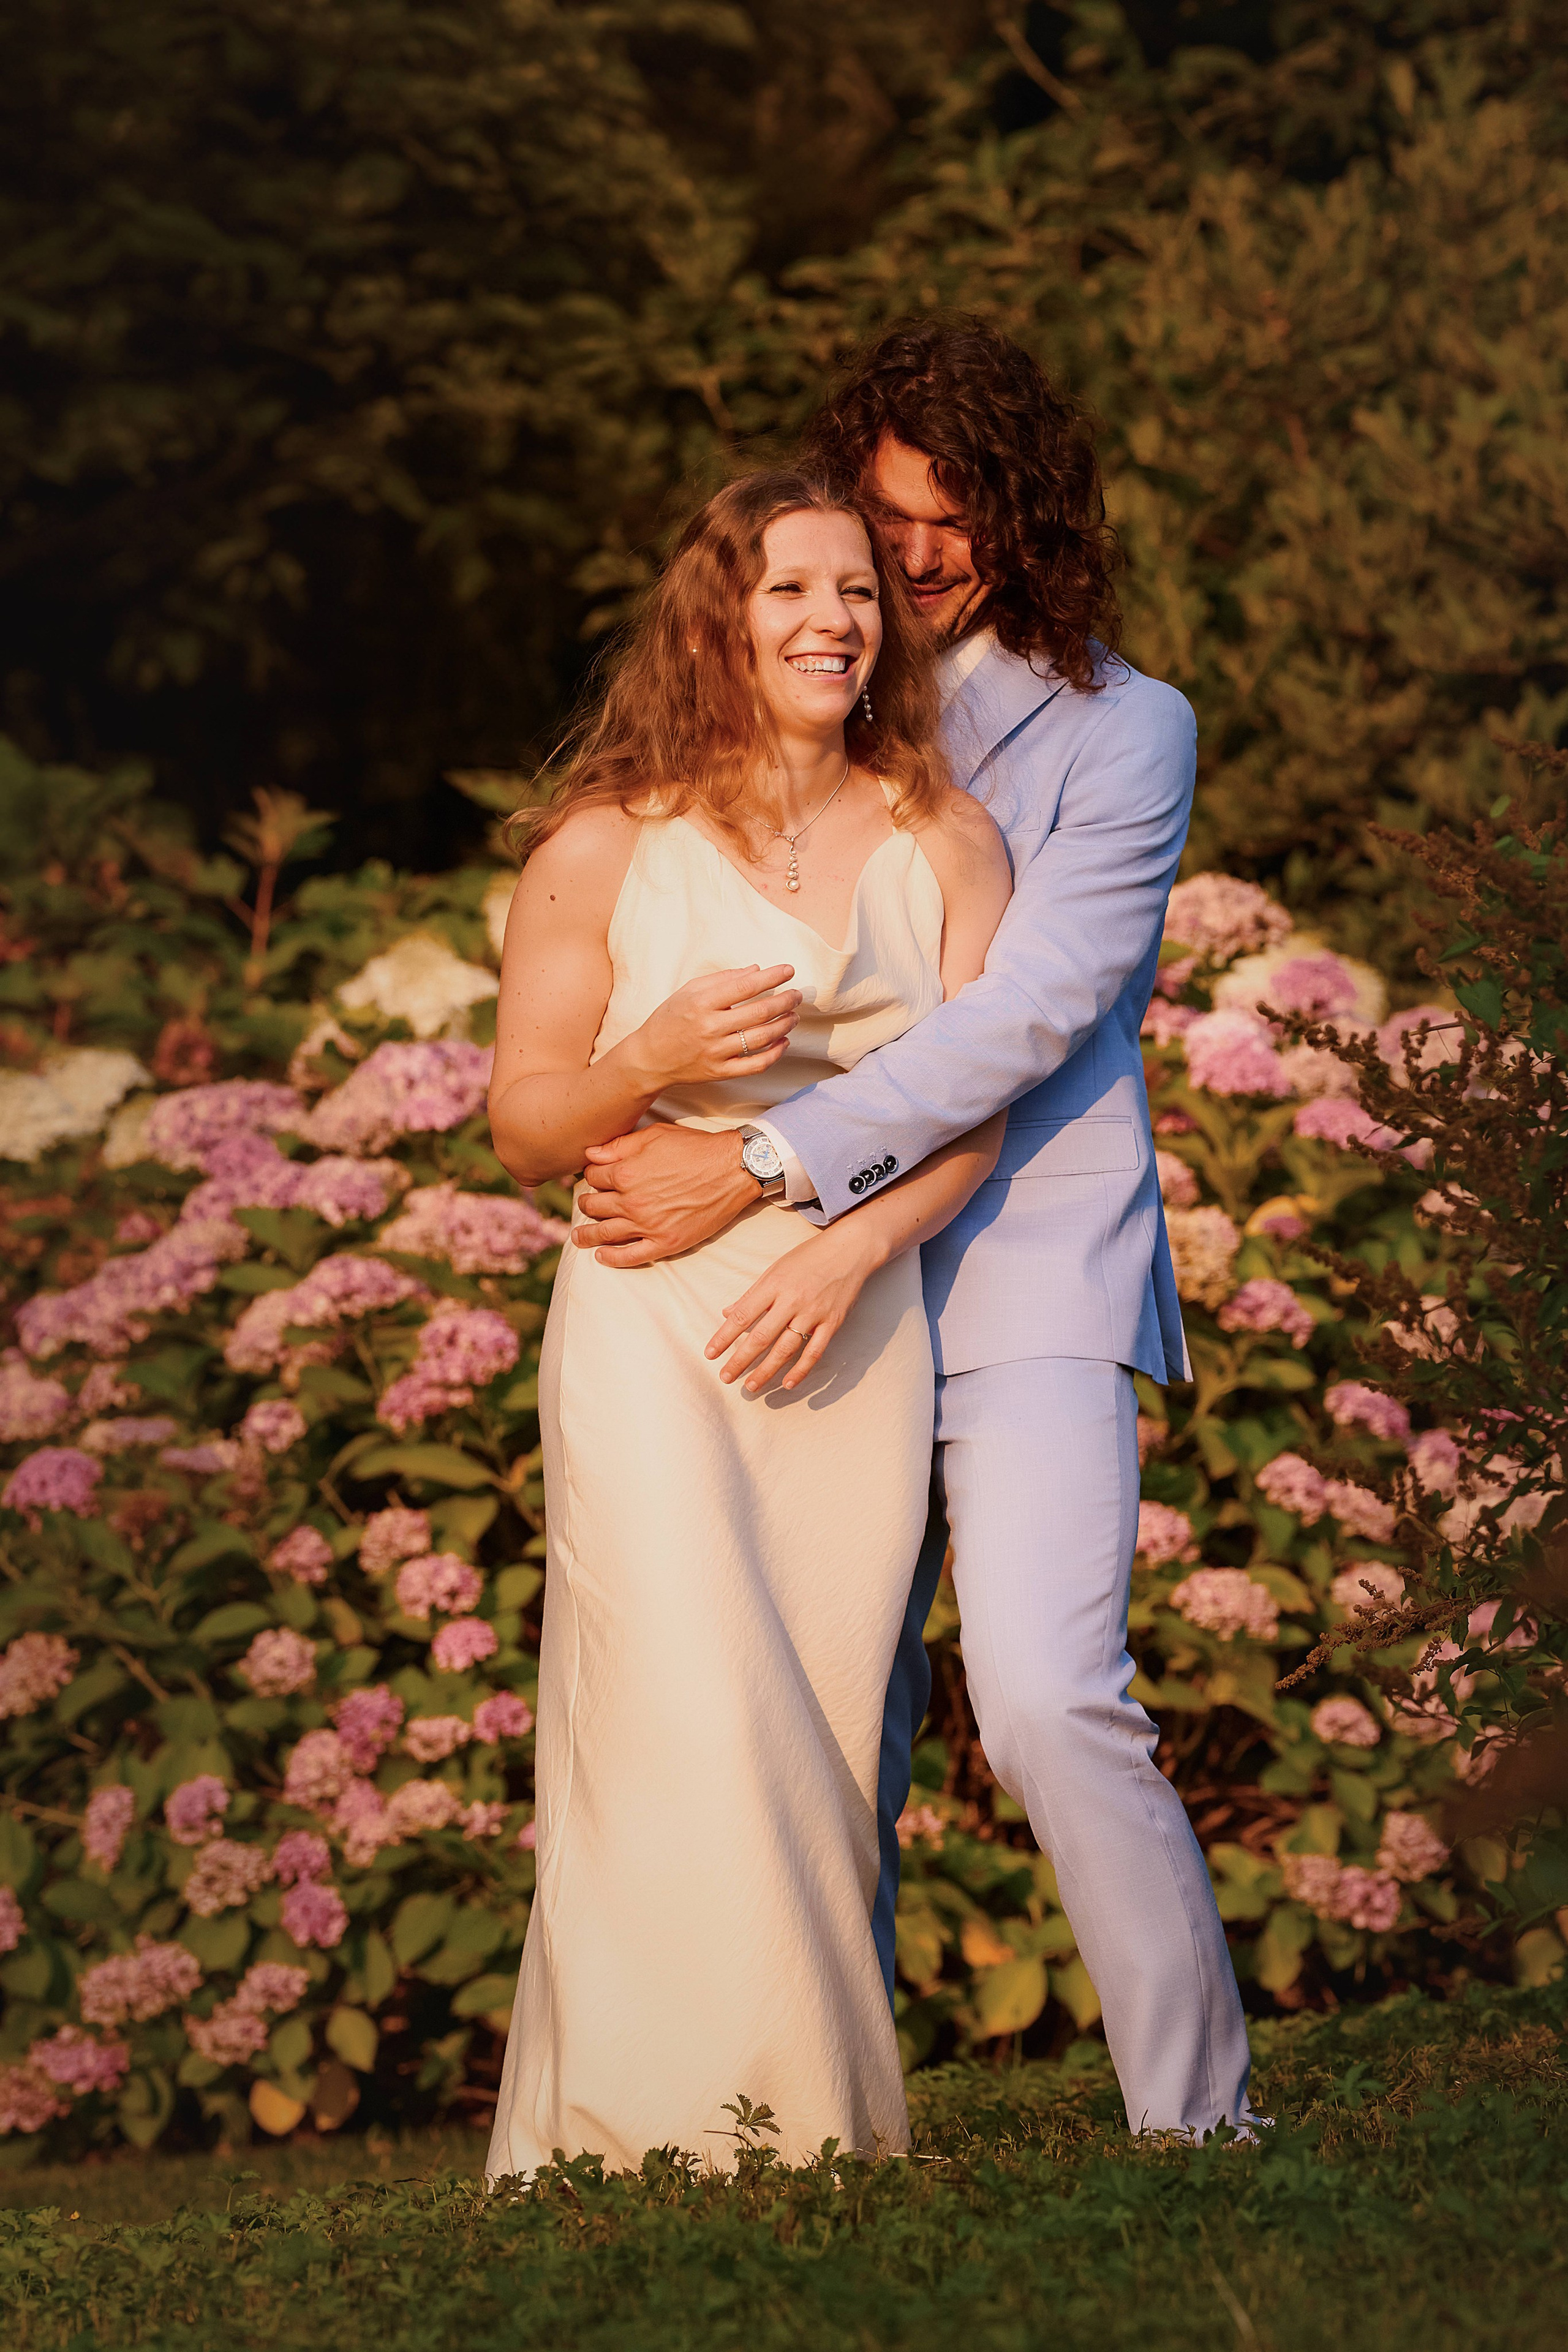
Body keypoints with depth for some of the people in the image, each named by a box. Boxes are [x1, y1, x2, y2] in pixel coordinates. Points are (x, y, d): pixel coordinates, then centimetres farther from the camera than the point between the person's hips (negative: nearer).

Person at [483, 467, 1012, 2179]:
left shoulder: (944, 843, 8)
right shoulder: (605, 848, 1)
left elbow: (980, 1112, 6)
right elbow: (523, 1127, 4)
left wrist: (846, 1257, -10)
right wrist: (659, 1056, -16)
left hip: (860, 1327, 2)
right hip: (651, 1327, -2)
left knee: (822, 1743, -1)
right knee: (690, 1736, -13)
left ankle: (825, 2145, 5)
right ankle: (667, 2153, -8)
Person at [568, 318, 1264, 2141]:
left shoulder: (1124, 731, 1)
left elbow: (1027, 1015, -11)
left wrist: (759, 1168, -17)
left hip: (1030, 1274, -5)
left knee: (1046, 1703, -18)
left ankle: (1203, 2131, -10)